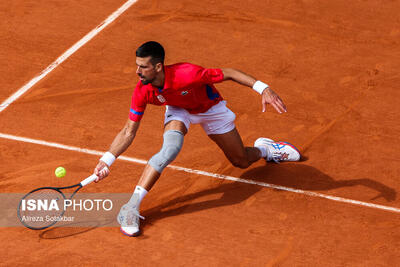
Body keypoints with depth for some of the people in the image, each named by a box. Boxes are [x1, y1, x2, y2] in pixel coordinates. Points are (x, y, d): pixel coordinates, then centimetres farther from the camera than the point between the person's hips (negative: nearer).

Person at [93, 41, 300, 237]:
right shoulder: (142, 92, -29)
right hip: (178, 110, 1)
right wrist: (106, 160, -27)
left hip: (210, 108, -1)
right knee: (171, 147, -33)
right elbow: (128, 132, -18)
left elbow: (228, 74, -29)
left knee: (242, 162, 11)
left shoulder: (187, 74, -42)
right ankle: (131, 208, -32)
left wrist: (263, 89, -36)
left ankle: (264, 149, 49)